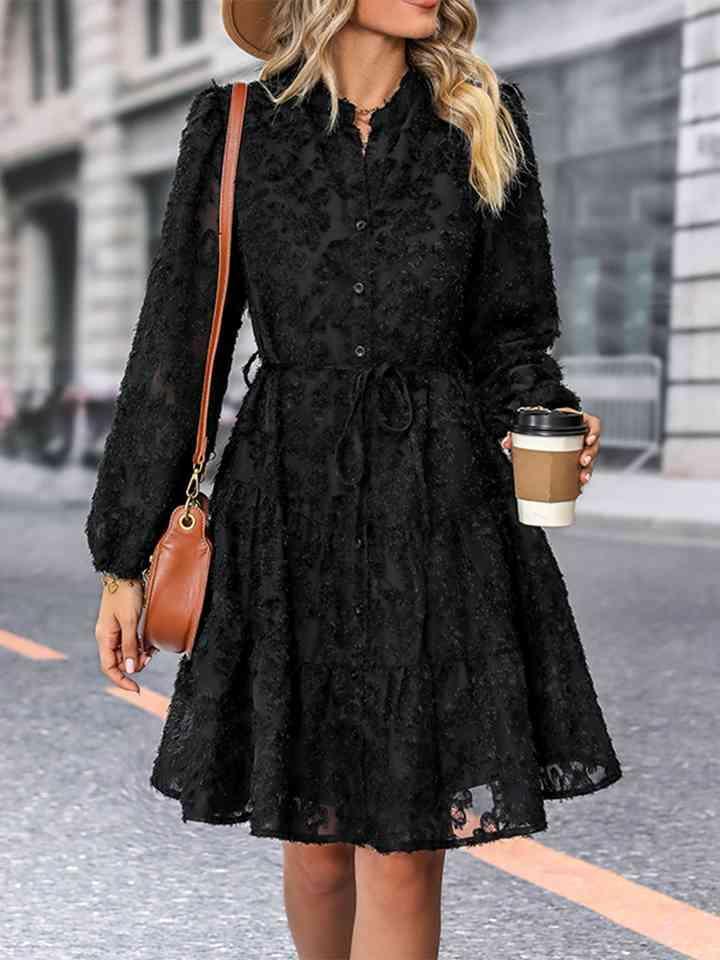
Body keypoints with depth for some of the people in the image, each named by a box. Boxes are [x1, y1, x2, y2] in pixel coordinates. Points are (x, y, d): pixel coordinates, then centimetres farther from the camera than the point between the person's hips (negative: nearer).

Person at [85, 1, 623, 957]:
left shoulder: (485, 124, 6)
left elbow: (509, 337, 11)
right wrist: (125, 554, 4)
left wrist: (544, 423, -12)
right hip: (291, 512, 0)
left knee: (405, 850, -3)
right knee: (315, 838, 9)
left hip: (443, 513, 0)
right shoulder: (236, 130, 3)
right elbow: (177, 343, 4)